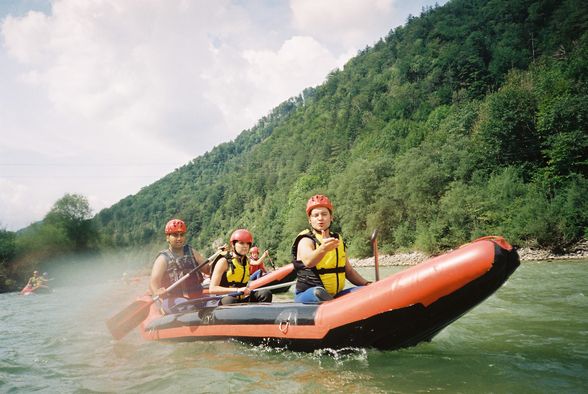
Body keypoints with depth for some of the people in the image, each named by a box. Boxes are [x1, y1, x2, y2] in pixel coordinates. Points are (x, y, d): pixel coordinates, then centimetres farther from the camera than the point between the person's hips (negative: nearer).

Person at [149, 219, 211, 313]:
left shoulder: (191, 252, 18)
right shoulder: (163, 258, 2)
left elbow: (208, 269, 16)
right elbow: (153, 283, -10)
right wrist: (157, 292, -34)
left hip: (197, 298, 5)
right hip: (173, 300, -4)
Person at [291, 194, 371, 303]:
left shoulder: (338, 239, 16)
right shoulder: (305, 241, -6)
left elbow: (349, 271, 21)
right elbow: (308, 262, -31)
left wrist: (367, 284, 4)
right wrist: (323, 249, -52)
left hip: (335, 296, 7)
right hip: (308, 295, -7)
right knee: (319, 292, -39)